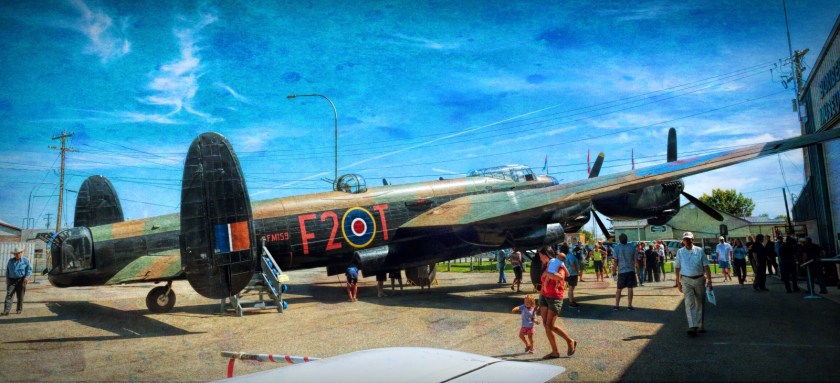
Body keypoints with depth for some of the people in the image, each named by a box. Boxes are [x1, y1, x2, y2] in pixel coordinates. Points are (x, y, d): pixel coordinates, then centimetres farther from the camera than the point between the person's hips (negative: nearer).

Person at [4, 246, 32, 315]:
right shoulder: (11, 260, 13)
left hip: (21, 280, -2)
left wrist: (27, 277, -13)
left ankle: (19, 309, 12)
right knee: (9, 295, -9)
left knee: (20, 296, 2)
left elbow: (29, 269, 0)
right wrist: (7, 278, 11)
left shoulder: (25, 260, 3)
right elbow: (7, 270, 20)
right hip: (12, 280, 2)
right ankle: (6, 310, -14)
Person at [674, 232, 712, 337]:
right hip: (686, 280, -1)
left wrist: (709, 280, -8)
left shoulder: (700, 251, 1)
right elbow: (677, 268, 7)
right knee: (689, 303, -10)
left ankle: (700, 325, 24)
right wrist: (678, 282, 5)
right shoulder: (680, 252, 3)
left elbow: (706, 266, -1)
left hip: (700, 279, 1)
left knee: (700, 304, 11)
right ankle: (692, 327, -16)